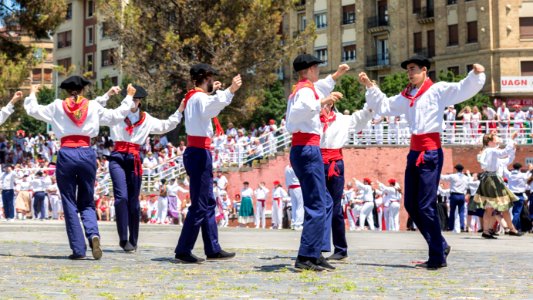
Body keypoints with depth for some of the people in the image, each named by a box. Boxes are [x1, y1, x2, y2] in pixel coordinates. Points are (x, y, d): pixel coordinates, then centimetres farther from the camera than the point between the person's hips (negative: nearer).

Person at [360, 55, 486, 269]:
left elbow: (464, 90, -15)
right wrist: (369, 87, 22)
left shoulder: (438, 90, -2)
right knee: (410, 204, 10)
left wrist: (476, 75, -32)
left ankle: (437, 257, 0)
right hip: (414, 152, 8)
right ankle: (440, 246, 22)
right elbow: (383, 106, 27)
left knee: (426, 205, -9)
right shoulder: (406, 96, 17)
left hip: (431, 153, -8)